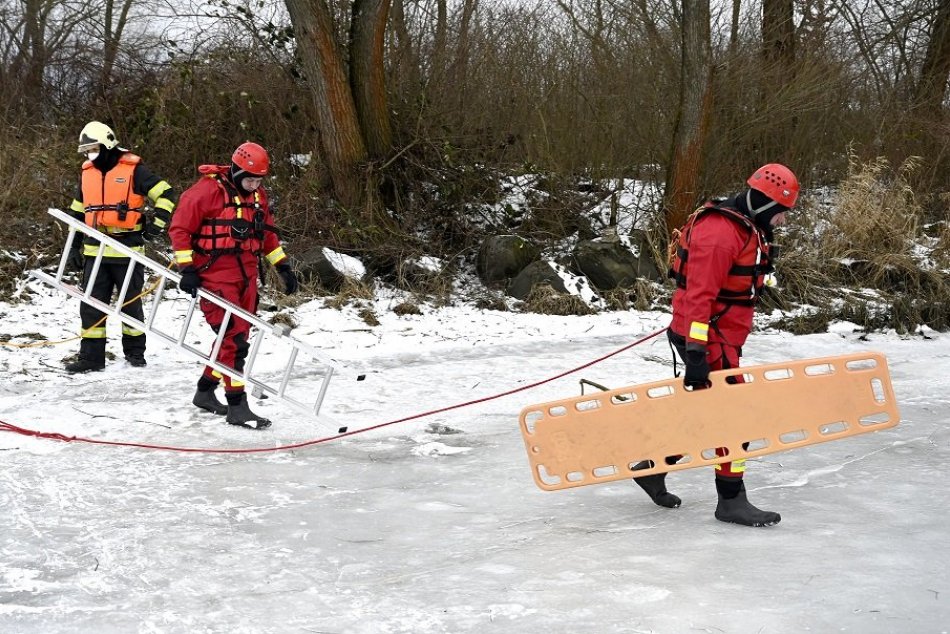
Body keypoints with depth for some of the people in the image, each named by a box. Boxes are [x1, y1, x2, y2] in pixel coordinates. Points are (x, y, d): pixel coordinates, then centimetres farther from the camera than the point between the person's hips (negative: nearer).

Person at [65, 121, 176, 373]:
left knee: (131, 303, 7)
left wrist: (157, 224, -14)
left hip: (127, 249, -5)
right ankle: (91, 356, 6)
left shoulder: (133, 169, -6)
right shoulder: (87, 173, 11)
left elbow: (166, 194, -6)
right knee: (91, 305, 2)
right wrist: (74, 247, 17)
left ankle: (135, 351, 21)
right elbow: (78, 213, 20)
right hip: (95, 250, 5)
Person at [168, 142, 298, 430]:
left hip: (246, 276, 8)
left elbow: (267, 232, 23)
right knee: (233, 339, -12)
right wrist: (187, 268, -15)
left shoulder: (257, 195, 11)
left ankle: (205, 392, 27)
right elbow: (180, 228, -10)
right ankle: (236, 406, -8)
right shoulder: (208, 190, -12)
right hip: (215, 276, -8)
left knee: (237, 338, 11)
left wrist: (282, 266, 17)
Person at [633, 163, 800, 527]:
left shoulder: (750, 229, 12)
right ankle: (731, 500, 1)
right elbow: (699, 295, -27)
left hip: (725, 338, 10)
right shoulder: (720, 232, -22)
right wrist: (696, 354, -31)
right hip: (706, 339, -10)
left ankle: (653, 468, 30)